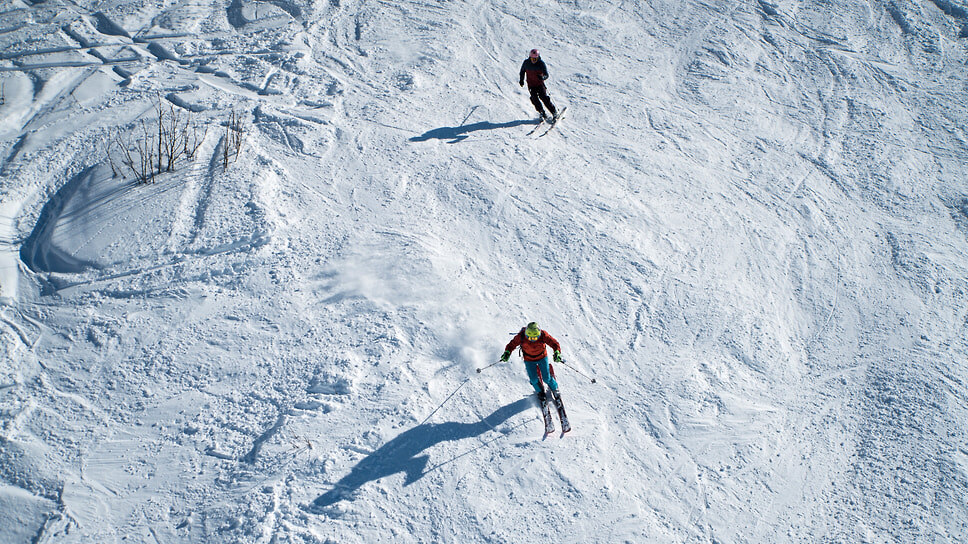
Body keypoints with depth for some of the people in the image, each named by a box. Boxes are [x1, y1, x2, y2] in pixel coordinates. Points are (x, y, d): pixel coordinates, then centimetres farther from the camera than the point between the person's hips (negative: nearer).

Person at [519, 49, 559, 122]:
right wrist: (521, 80, 14)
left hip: (540, 84, -2)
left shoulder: (541, 63, -13)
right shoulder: (526, 63, -5)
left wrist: (542, 77, -40)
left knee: (544, 97, -14)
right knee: (534, 99, -16)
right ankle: (542, 113, -6)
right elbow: (522, 71, 16)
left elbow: (546, 75, -19)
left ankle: (554, 112, -3)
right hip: (531, 85, 2)